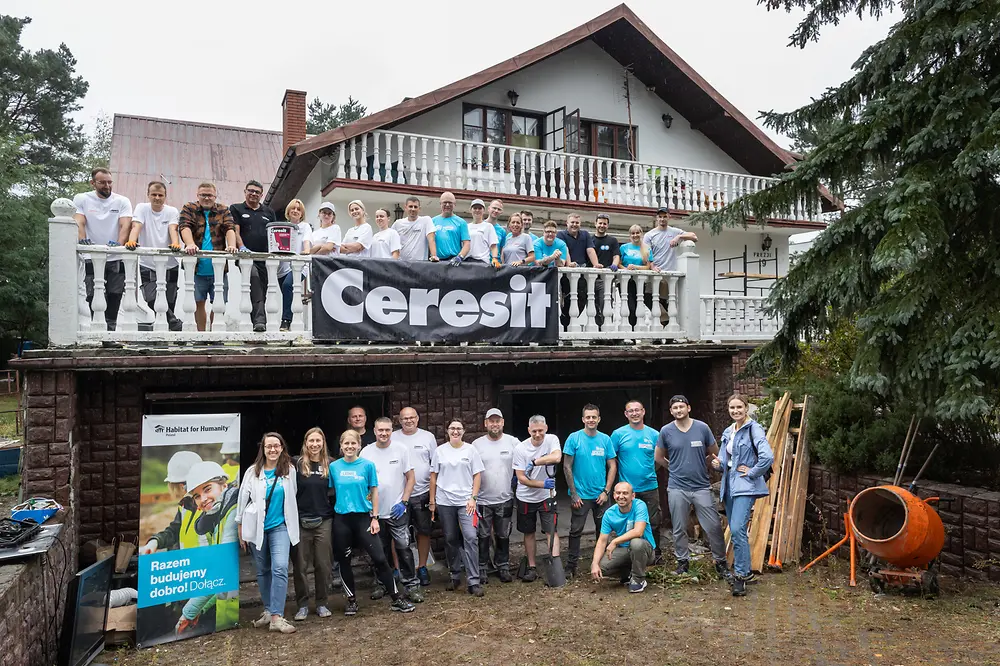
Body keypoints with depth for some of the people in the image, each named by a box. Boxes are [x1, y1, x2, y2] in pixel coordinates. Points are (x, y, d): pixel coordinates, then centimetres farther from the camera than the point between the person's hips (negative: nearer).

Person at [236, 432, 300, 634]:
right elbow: (243, 499, 3)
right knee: (263, 571, 10)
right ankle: (268, 610, 25)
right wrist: (241, 528, 4)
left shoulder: (290, 470, -1)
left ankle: (276, 617, -13)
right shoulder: (253, 471, -2)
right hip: (257, 528, 1)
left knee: (280, 568, -14)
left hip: (280, 526, -1)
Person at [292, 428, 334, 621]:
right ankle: (302, 605, 17)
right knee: (301, 565, 4)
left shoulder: (330, 465, 4)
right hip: (301, 522, -1)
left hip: (324, 521, 1)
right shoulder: (297, 464, -2)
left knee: (323, 564, 6)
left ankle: (322, 603, 20)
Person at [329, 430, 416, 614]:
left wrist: (375, 518, -2)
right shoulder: (334, 467, 1)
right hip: (341, 519, 2)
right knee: (344, 561, 9)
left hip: (363, 516, -2)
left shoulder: (367, 465, -2)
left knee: (379, 558, -4)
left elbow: (374, 492, 2)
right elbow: (331, 492, 9)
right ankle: (352, 600, 26)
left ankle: (397, 599, 6)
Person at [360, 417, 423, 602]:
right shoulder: (366, 452, -1)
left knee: (403, 549, -2)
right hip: (375, 511, 2)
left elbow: (410, 478, -1)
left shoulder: (401, 449, -5)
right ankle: (382, 584, 29)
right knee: (380, 551, 14)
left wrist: (403, 502, -9)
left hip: (397, 511, -2)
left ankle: (411, 585, 8)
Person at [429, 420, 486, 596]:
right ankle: (455, 576, 25)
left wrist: (473, 498, -7)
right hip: (444, 502, 2)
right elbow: (433, 476, 7)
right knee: (450, 539, 10)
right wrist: (432, 501, 4)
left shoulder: (470, 450, 2)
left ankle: (473, 581, -7)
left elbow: (477, 475, 2)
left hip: (465, 501, -2)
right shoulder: (440, 450, 5)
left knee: (470, 538, -11)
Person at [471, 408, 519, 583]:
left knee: (503, 536, 13)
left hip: (505, 499, 1)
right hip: (483, 499, -1)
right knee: (483, 536, 9)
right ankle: (482, 568, 21)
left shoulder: (513, 442, -3)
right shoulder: (477, 444, -3)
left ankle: (503, 567, 27)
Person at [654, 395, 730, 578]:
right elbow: (659, 458, 11)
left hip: (702, 486, 0)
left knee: (713, 526, 0)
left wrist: (700, 466, 10)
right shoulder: (666, 431, -1)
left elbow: (715, 453, 10)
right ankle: (682, 561, 24)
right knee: (679, 529, 9)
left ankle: (721, 562, 16)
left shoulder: (702, 427, -2)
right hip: (677, 487, 0)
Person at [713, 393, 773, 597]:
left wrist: (752, 472, -14)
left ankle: (741, 575, -7)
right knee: (735, 531, 12)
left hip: (745, 486, -8)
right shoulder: (727, 432, 13)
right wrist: (719, 464, -1)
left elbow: (768, 456, -24)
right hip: (729, 486, 8)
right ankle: (744, 570, 25)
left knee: (738, 529, -17)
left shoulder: (754, 429, -11)